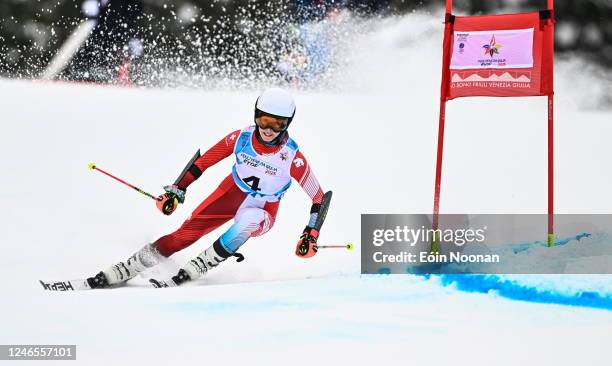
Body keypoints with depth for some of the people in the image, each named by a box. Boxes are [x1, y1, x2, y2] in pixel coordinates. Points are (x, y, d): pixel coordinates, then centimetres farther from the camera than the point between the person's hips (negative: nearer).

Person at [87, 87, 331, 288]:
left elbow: (320, 197, -14)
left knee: (247, 222, -38)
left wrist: (311, 233, -19)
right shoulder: (241, 138, -18)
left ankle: (185, 276, -30)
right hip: (230, 195, 3)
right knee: (186, 233, -16)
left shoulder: (293, 158, -26)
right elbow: (203, 161, -3)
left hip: (262, 213, -3)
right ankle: (121, 272, -9)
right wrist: (177, 190, -2)